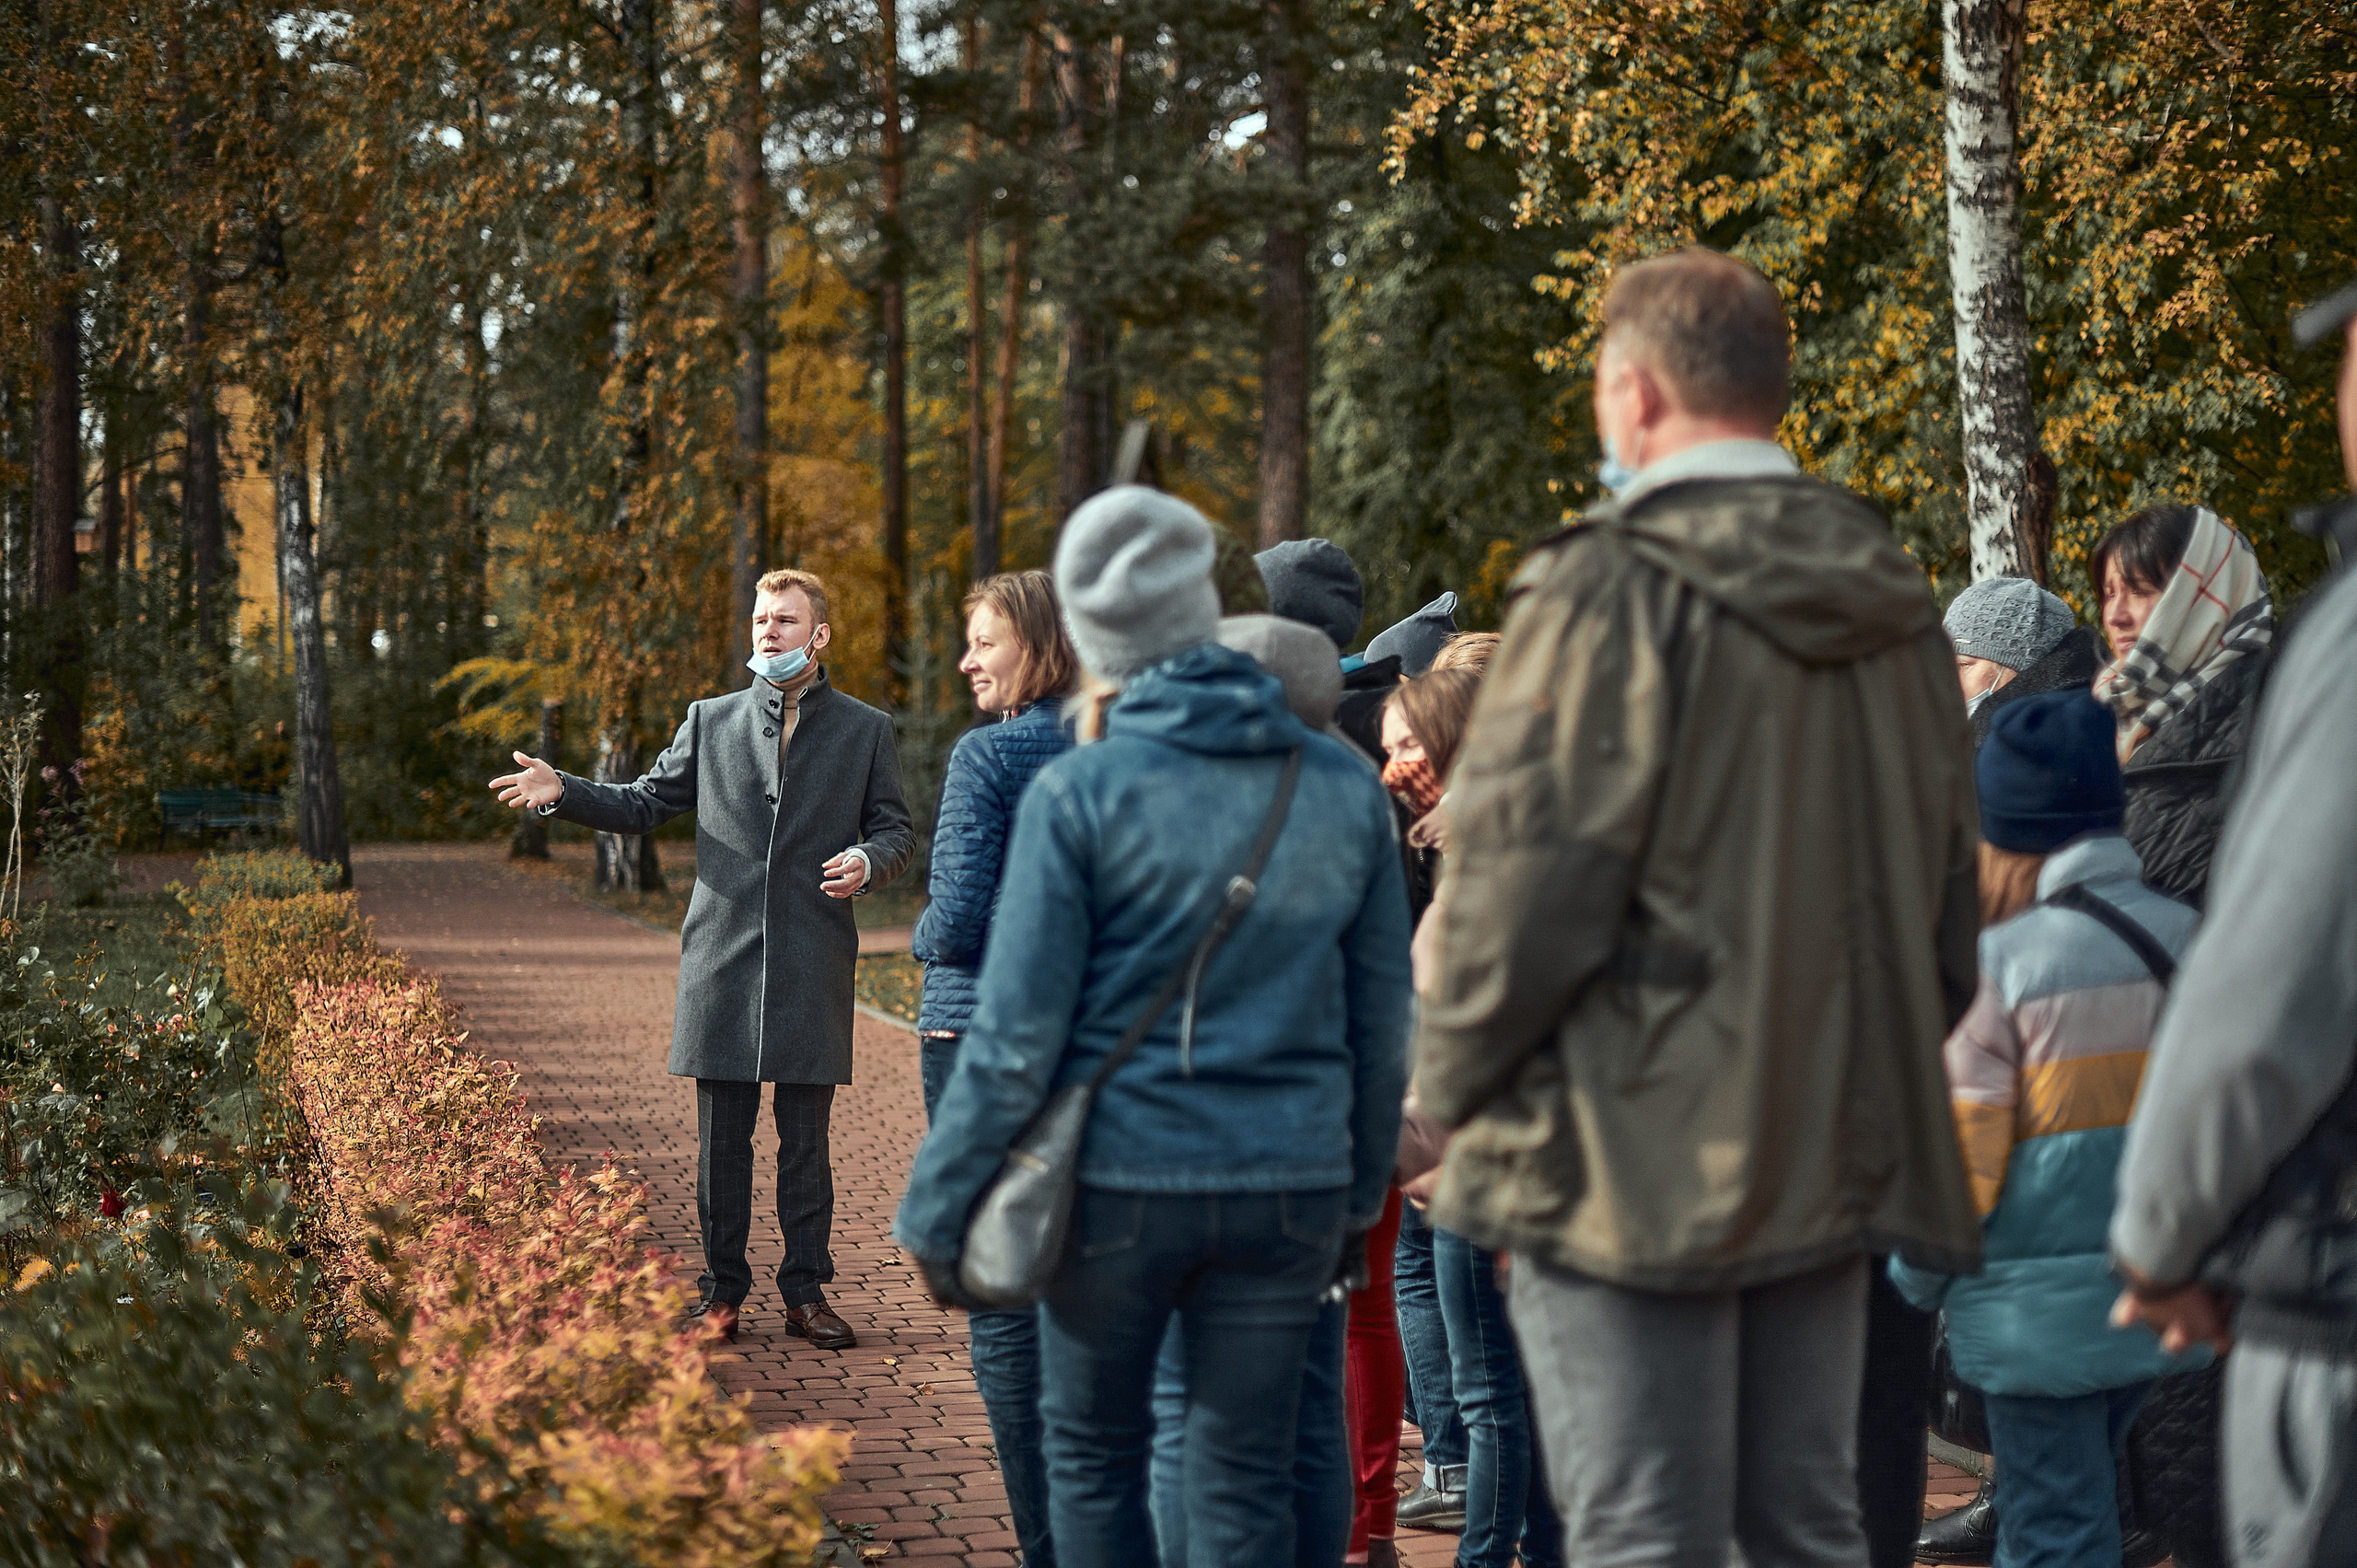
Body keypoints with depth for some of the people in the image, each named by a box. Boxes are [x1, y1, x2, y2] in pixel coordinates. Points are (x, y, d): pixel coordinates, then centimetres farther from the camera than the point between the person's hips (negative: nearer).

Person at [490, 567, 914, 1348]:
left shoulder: (865, 730, 8)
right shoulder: (711, 721, 12)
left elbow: (895, 829, 11)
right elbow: (645, 803, 15)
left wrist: (866, 861, -11)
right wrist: (562, 792, 0)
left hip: (814, 965, -1)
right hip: (723, 959, 1)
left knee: (805, 1139, 3)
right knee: (721, 1137, 4)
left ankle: (806, 1290, 11)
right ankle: (722, 1290, 13)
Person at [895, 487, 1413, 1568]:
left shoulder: (1079, 791, -9)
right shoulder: (1343, 789, 3)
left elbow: (1016, 1034, -10)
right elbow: (1382, 1022, 8)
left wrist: (938, 1209, -1)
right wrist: (1361, 1192, 20)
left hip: (1116, 1183, -2)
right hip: (1289, 1190, 3)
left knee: (1091, 1456, 15)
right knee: (1244, 1480, 9)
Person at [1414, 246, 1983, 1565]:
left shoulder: (1610, 591, -12)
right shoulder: (1895, 607, 11)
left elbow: (1527, 872, -14)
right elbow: (1949, 892, 16)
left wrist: (1458, 1083, 0)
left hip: (1639, 1161, -7)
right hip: (1835, 1158, 7)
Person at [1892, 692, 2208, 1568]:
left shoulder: (2002, 961, -13)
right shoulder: (2189, 939, 4)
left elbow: (1961, 1156, -11)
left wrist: (1919, 1278, 4)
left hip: (2039, 1306, -6)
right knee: (2082, 1492, 21)